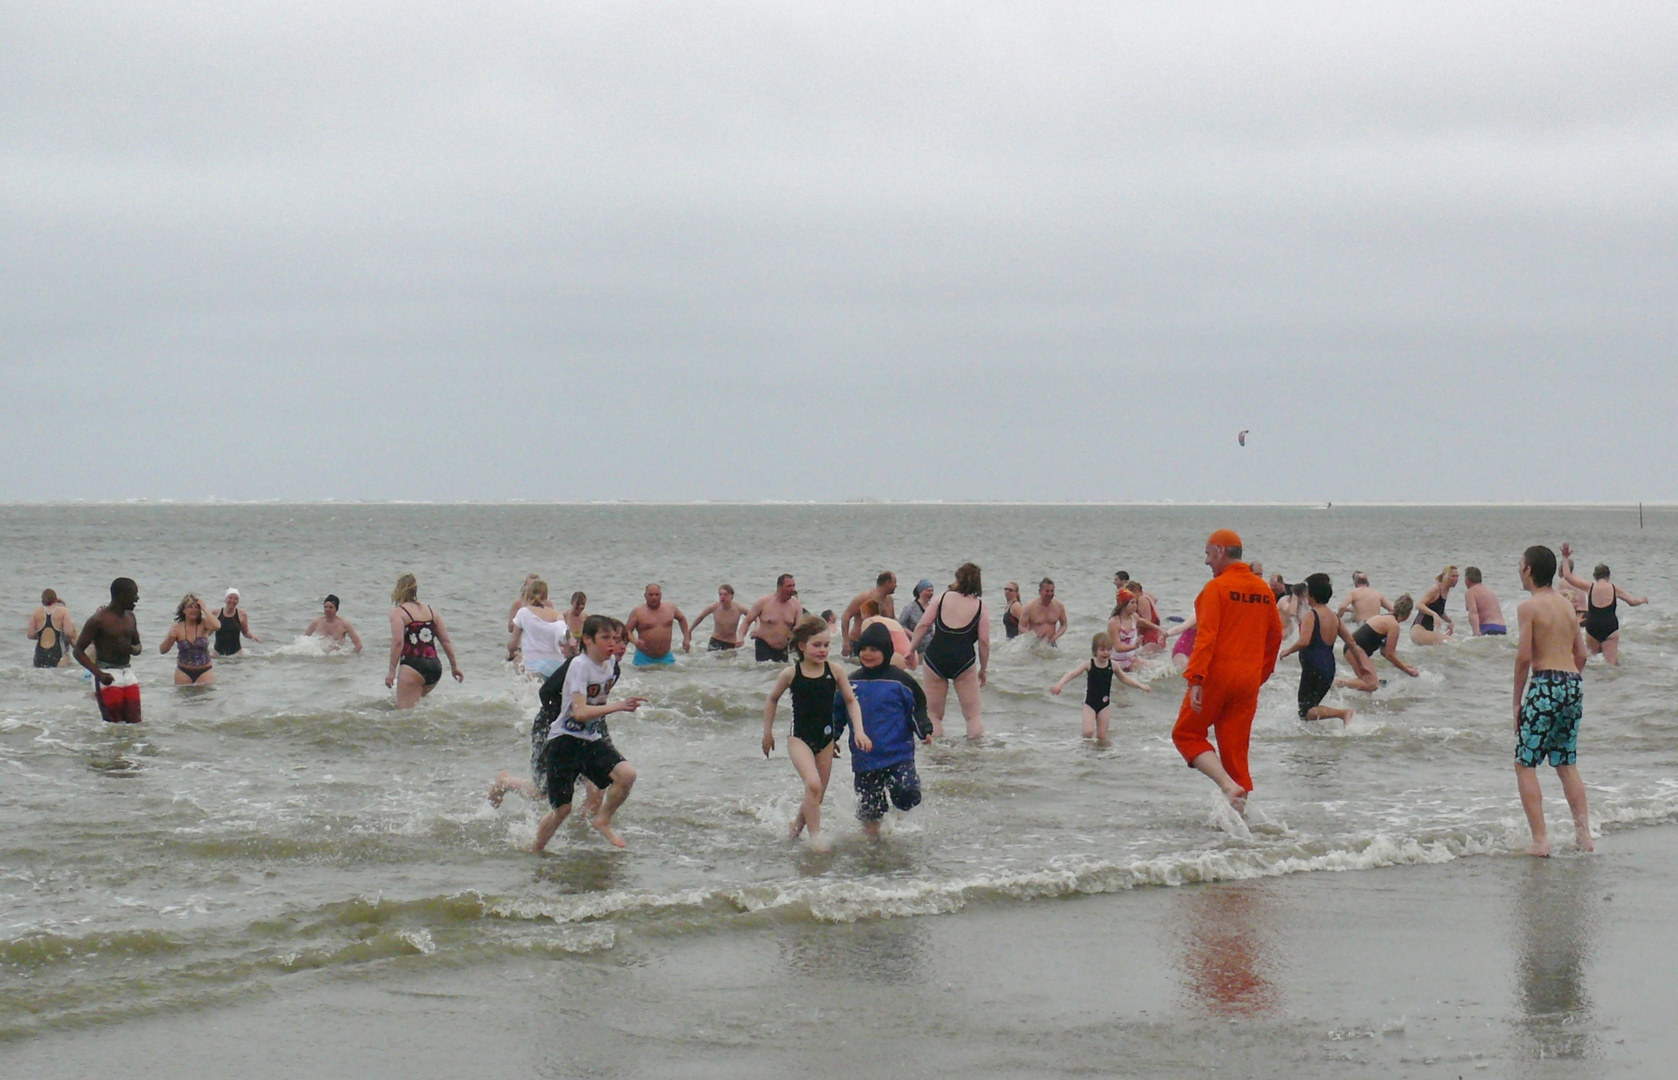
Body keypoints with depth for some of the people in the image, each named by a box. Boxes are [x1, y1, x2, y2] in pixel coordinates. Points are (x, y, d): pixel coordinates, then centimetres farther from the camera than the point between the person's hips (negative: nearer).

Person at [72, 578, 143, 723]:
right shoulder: (99, 620, -8)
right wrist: (98, 674, -23)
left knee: (135, 723, -1)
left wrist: (131, 649, -4)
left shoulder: (129, 617, 13)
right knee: (114, 726, -10)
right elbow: (77, 651, -9)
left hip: (128, 674, 7)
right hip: (108, 676, -7)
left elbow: (138, 647, 24)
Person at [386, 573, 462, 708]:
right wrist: (454, 666, 24)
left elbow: (398, 641, -13)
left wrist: (391, 671, -13)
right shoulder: (430, 610, 18)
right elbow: (445, 640, 17)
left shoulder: (398, 612, 0)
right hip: (435, 666, 7)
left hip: (413, 666, -7)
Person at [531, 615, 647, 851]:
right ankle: (534, 851, 18)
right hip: (564, 741, -6)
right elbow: (580, 712, -31)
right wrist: (618, 706, -35)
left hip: (592, 740, 6)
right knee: (562, 808, -4)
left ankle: (602, 820, 3)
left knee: (626, 774, -20)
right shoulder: (579, 665, -19)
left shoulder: (611, 663, 2)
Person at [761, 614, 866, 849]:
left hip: (826, 740, 3)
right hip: (800, 738, -3)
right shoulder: (791, 675, -9)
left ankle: (794, 829, 34)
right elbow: (772, 700, 7)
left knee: (817, 796, 10)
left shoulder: (835, 672, -5)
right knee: (813, 785, -24)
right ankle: (815, 835, -16)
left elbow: (850, 701, 3)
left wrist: (859, 730, -8)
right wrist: (768, 733, 10)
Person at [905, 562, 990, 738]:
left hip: (935, 657, 1)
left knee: (933, 714, 11)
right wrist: (983, 669, 12)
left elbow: (923, 626, 4)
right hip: (963, 661, -1)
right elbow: (984, 641, 2)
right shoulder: (979, 606, 4)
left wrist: (910, 650, 12)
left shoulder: (943, 598, 8)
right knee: (972, 715, 5)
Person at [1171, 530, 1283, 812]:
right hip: (1248, 681, 6)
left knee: (1186, 734, 7)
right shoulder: (1264, 590, 10)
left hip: (1217, 675, -6)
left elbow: (1206, 635, -18)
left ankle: (1228, 785, -12)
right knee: (1235, 747, 11)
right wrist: (1261, 674, 24)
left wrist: (1195, 679, -22)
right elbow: (1275, 636, 16)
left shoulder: (1216, 588, -10)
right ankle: (1239, 806, 7)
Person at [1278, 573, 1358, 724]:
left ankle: (1343, 713, -26)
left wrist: (1287, 652, -10)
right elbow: (1351, 643, 13)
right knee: (1312, 706, 22)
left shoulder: (1310, 615, -11)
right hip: (1329, 668, 8)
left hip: (1312, 668, -8)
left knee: (1305, 713, -8)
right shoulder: (1334, 617, 11)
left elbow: (1304, 641, -25)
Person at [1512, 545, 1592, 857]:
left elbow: (1524, 657, -12)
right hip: (1573, 686, 7)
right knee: (1567, 764, 16)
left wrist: (1517, 700, -5)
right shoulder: (1567, 605, 13)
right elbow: (1581, 654, 15)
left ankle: (1540, 840, -9)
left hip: (1545, 684, -7)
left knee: (1525, 765, 1)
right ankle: (1584, 834, 11)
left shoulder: (1529, 607, -7)